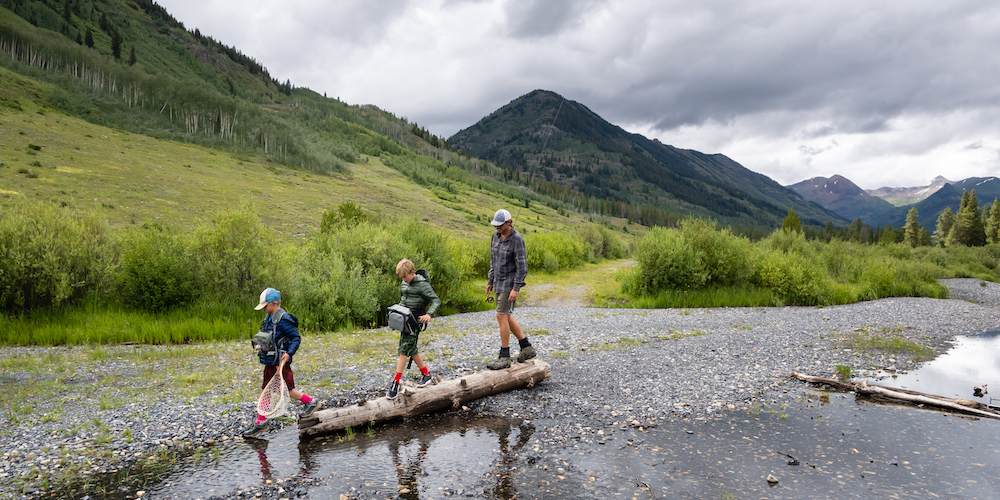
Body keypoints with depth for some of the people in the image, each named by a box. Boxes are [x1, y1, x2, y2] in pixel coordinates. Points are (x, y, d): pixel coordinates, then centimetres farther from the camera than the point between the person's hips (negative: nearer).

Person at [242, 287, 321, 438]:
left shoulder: (283, 319, -18)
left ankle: (311, 402, 18)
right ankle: (261, 423, 20)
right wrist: (262, 348, 12)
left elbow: (297, 337, -18)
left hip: (281, 362, -9)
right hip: (270, 362, 9)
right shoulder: (269, 318, 10)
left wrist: (289, 353, -26)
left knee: (286, 391, -1)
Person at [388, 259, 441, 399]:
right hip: (405, 319, 8)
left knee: (404, 349, -12)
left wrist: (429, 314, -29)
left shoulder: (422, 284, -11)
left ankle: (395, 383, -12)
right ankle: (426, 373, 28)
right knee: (411, 349, 12)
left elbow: (436, 300, -13)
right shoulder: (404, 284, 13)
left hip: (415, 320, -8)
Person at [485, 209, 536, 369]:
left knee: (501, 316, -9)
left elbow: (522, 265, -18)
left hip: (510, 282, -8)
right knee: (506, 317, 13)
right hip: (499, 281, 8)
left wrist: (516, 289, -22)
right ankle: (527, 347, 26)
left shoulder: (517, 239, -17)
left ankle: (504, 357, -1)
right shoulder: (496, 236, 6)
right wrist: (490, 281, 15)